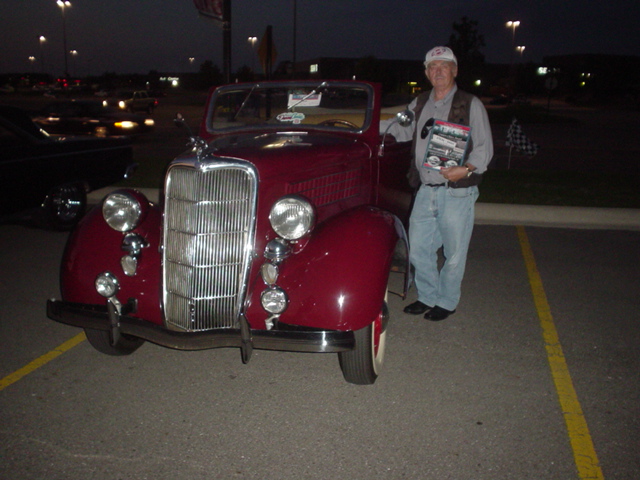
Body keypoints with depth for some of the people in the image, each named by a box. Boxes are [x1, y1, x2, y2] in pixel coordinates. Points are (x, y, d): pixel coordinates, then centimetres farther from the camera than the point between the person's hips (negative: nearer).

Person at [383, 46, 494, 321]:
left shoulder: (470, 105, -1)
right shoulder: (419, 104, 14)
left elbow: (484, 147, -4)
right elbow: (400, 131, 27)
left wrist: (465, 169, -22)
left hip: (457, 192, -5)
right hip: (425, 191, 5)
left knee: (453, 253, 4)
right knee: (418, 250, 10)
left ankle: (447, 302, 23)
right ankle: (427, 297, 30)